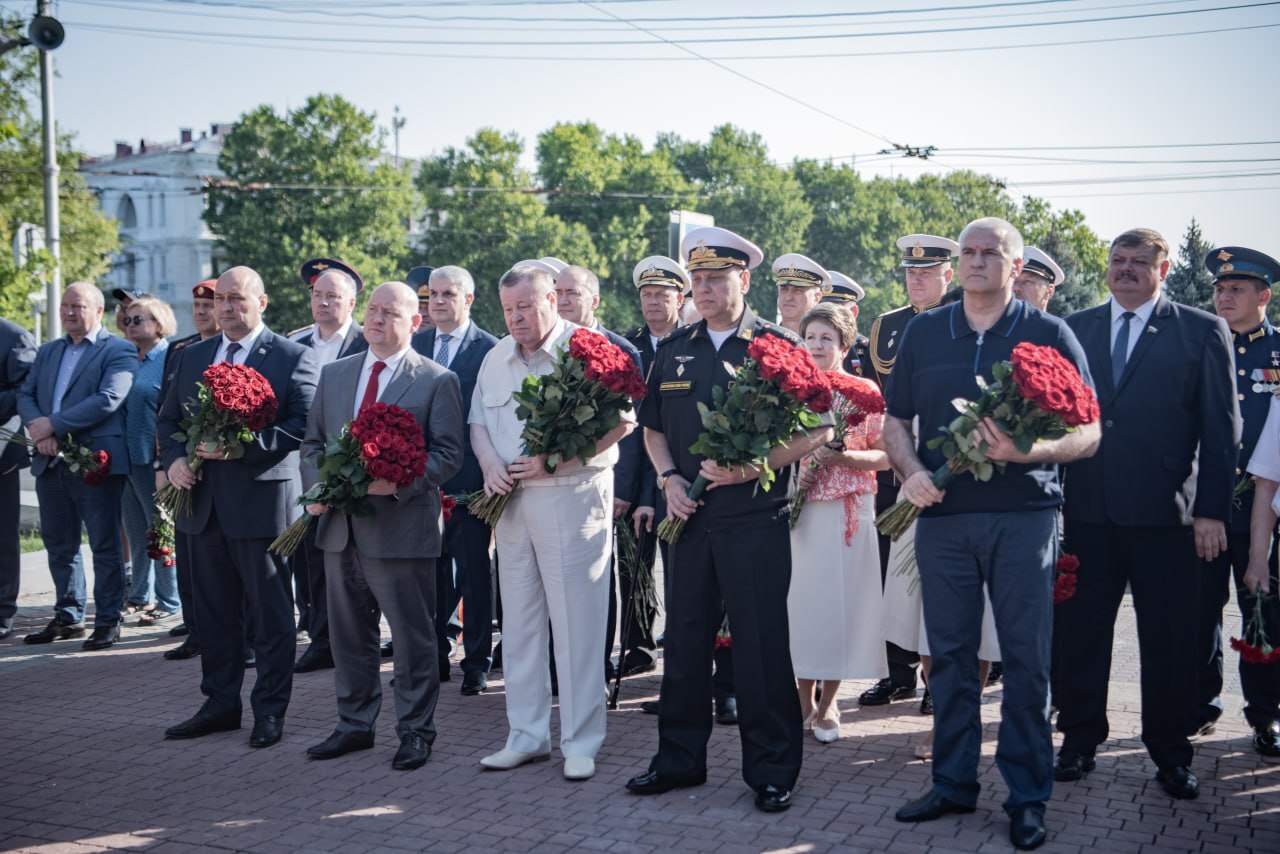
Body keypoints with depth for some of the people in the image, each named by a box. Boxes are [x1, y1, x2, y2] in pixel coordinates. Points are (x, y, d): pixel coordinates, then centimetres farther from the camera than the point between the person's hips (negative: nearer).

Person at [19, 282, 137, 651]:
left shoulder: (118, 351, -4)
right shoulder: (48, 351, 17)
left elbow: (108, 400, -17)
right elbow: (25, 395, 10)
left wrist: (53, 424, -18)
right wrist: (38, 431, -11)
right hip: (51, 463, 7)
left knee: (105, 546, 0)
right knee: (59, 546, 13)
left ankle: (107, 621, 9)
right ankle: (68, 617, 25)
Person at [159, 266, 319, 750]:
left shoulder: (293, 358, -4)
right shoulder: (192, 357, 14)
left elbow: (301, 428, -13)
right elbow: (167, 419, 17)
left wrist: (240, 445, -21)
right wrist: (173, 458, -3)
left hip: (261, 498, -6)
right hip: (204, 503, 6)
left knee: (270, 613, 3)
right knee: (214, 610, 13)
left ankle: (270, 710, 13)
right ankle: (220, 704, 25)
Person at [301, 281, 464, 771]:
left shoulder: (437, 381, -2)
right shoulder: (334, 374, 13)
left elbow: (448, 454, -8)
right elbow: (313, 442, 16)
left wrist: (399, 483, -21)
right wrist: (316, 488, -2)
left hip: (401, 526, -5)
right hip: (340, 528, 5)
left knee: (412, 637, 2)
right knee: (348, 633, 14)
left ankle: (416, 731, 15)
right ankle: (355, 725, 28)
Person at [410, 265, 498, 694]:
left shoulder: (488, 348, -6)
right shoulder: (416, 344, 10)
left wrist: (488, 472, -13)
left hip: (468, 476, -5)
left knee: (473, 573, 4)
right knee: (429, 570, 13)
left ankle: (476, 662, 14)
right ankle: (435, 655, 25)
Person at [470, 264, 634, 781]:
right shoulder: (496, 357, 14)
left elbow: (622, 420, -14)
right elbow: (478, 420, 17)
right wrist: (490, 464, -5)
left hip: (572, 499, -6)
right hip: (512, 502, 6)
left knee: (576, 623, -3)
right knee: (519, 621, 11)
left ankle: (580, 743, 6)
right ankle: (527, 736, 21)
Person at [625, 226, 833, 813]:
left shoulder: (778, 346, -1)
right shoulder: (673, 351, 12)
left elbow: (816, 431, -4)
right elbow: (653, 427, 19)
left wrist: (751, 467, -15)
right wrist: (670, 480, 1)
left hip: (756, 519, -4)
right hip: (690, 518, 4)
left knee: (761, 644, 1)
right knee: (685, 638, 10)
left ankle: (771, 770, 15)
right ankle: (679, 759, 24)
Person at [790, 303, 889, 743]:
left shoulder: (865, 390, 0)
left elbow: (885, 456, -2)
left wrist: (841, 457, -17)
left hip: (848, 509, -2)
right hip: (801, 508, 2)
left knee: (841, 601, 0)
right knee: (801, 600, 2)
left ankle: (827, 703, 14)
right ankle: (804, 701, 16)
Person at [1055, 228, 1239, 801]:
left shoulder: (1203, 332, 2)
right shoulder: (1075, 329, 10)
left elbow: (1221, 427, -1)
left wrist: (1211, 510, -8)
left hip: (1163, 513, -2)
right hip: (1087, 508, 3)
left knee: (1169, 637, 6)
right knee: (1079, 629, 9)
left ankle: (1171, 753, 21)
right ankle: (1079, 742, 23)